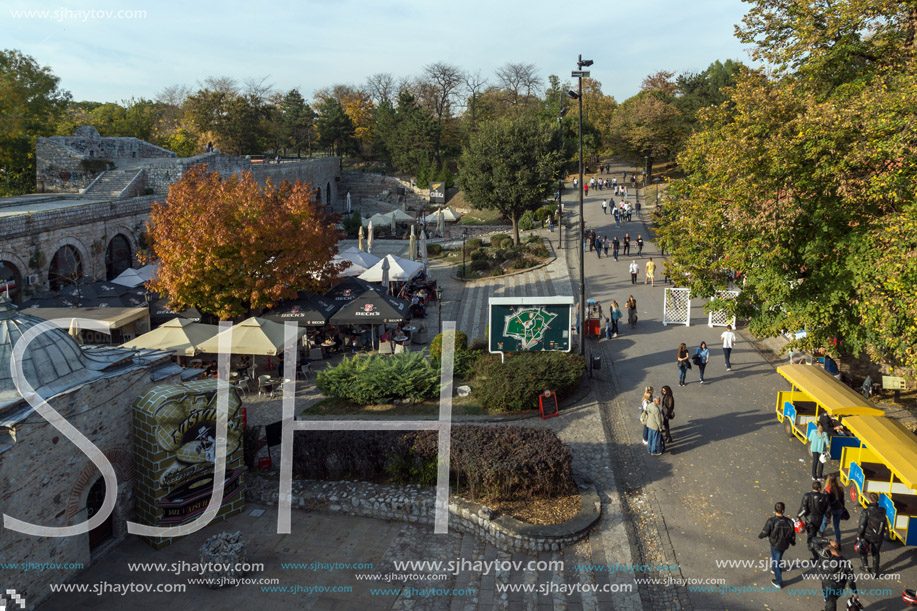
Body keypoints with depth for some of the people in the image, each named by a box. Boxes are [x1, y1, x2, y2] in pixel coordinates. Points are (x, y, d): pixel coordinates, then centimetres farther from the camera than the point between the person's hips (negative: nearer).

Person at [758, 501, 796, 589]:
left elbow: (765, 533, -17)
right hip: (785, 545, 4)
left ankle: (778, 582, 23)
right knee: (778, 557, 32)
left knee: (776, 561, 14)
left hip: (775, 544, -4)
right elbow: (792, 535, -6)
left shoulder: (771, 521, -30)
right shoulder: (789, 522, -20)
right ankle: (774, 569, 59)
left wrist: (760, 536, 6)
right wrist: (793, 542, 16)